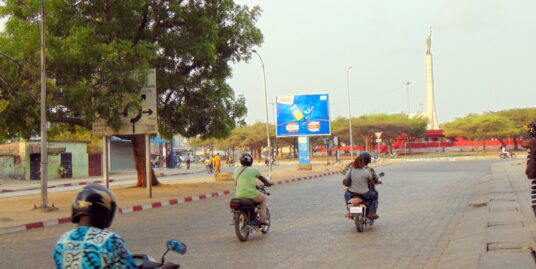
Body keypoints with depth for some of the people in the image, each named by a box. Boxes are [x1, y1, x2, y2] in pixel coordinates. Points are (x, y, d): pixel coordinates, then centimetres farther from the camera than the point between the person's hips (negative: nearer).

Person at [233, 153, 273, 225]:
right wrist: (268, 183, 30)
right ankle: (263, 219, 11)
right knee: (265, 198, 20)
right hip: (251, 194, -5)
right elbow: (262, 178, 8)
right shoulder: (254, 170, -3)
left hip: (238, 195, 5)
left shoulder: (236, 170, 10)